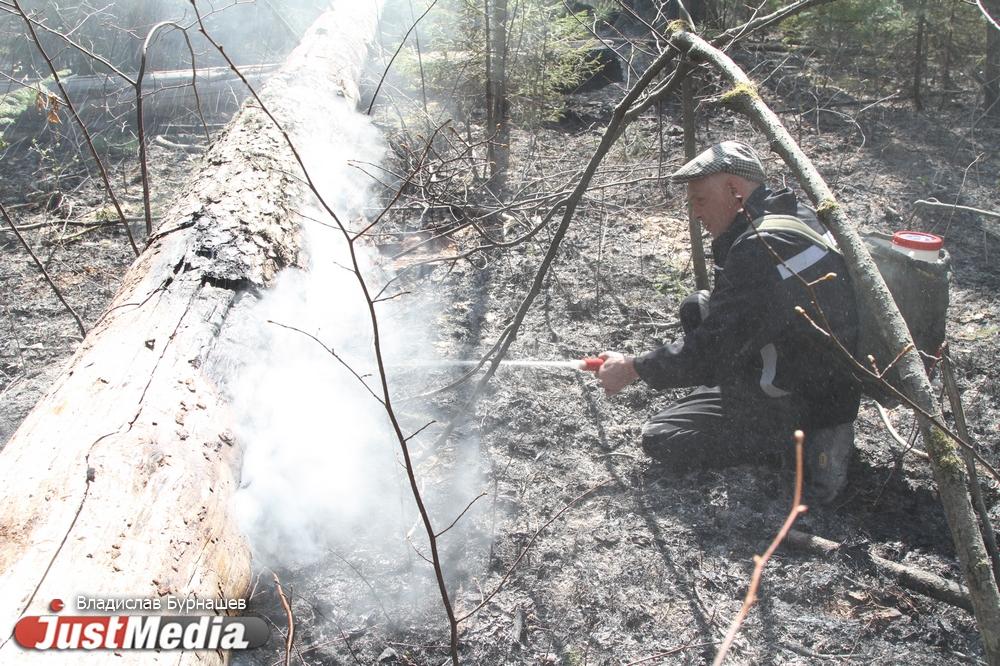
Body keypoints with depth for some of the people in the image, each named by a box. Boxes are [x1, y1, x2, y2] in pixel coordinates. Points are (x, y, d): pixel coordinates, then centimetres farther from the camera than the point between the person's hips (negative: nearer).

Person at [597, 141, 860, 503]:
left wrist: (632, 368, -11)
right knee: (696, 308, 14)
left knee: (660, 440, -7)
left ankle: (809, 432, -5)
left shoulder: (761, 249, -28)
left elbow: (709, 354, -23)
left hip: (811, 398, -9)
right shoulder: (795, 214, 1)